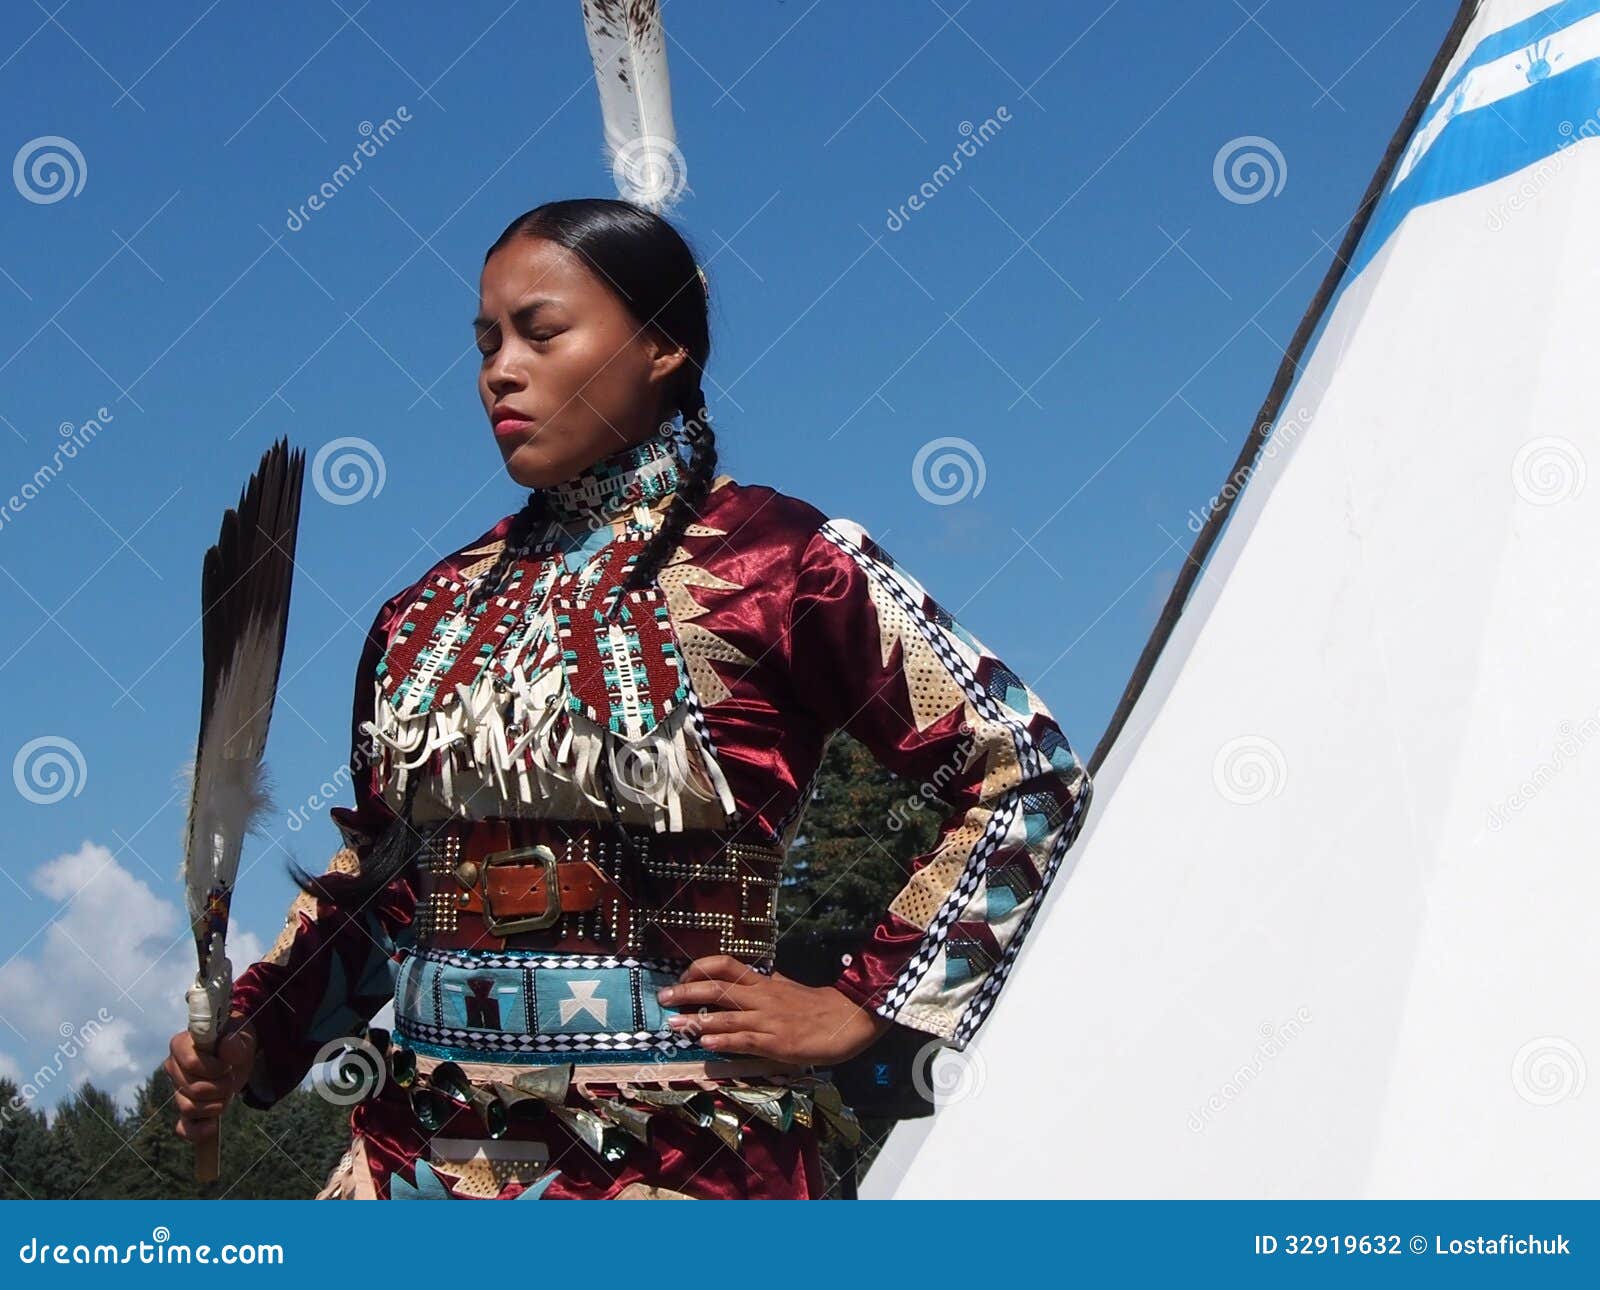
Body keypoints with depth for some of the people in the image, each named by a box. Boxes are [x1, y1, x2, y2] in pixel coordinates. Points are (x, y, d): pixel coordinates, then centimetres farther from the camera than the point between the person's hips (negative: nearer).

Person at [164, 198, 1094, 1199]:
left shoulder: (778, 562, -5)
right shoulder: (435, 610, 11)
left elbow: (1033, 779, -5)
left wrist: (859, 1009, -7)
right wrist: (251, 1042, 4)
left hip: (673, 1158, -4)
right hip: (420, 1148, 5)